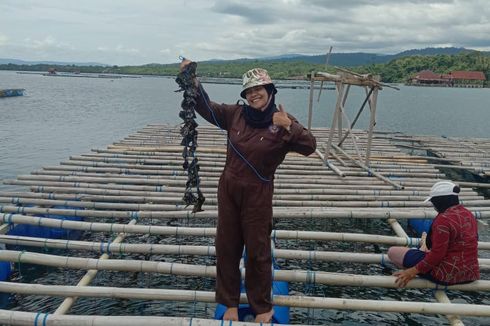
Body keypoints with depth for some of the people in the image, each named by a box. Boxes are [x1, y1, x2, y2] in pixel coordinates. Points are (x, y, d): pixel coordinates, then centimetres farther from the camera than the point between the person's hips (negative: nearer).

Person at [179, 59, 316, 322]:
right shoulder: (236, 114, 0)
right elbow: (207, 107, 8)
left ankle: (263, 307, 28)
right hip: (228, 189, 4)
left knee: (257, 251, 7)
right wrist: (192, 81, -4)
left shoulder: (282, 122, -9)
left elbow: (309, 147, -17)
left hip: (257, 194, -4)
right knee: (226, 246, 12)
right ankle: (230, 302, 31)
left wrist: (288, 126, -30)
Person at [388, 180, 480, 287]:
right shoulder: (469, 214, 4)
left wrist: (413, 271, -17)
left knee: (393, 251, 2)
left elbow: (437, 254, -23)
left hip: (446, 275, -9)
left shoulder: (443, 219, -22)